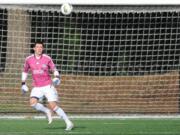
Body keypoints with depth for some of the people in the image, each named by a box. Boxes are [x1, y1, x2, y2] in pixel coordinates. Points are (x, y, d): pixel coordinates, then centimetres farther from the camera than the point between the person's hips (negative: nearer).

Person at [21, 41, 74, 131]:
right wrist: (23, 84, 12)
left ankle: (69, 123, -4)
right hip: (37, 88, 3)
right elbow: (25, 71, 18)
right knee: (33, 102, -24)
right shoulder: (29, 59, 2)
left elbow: (55, 70, 3)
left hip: (48, 86, -3)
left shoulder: (47, 59, -5)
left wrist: (57, 78, -17)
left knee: (53, 106, -14)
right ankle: (46, 111, 5)